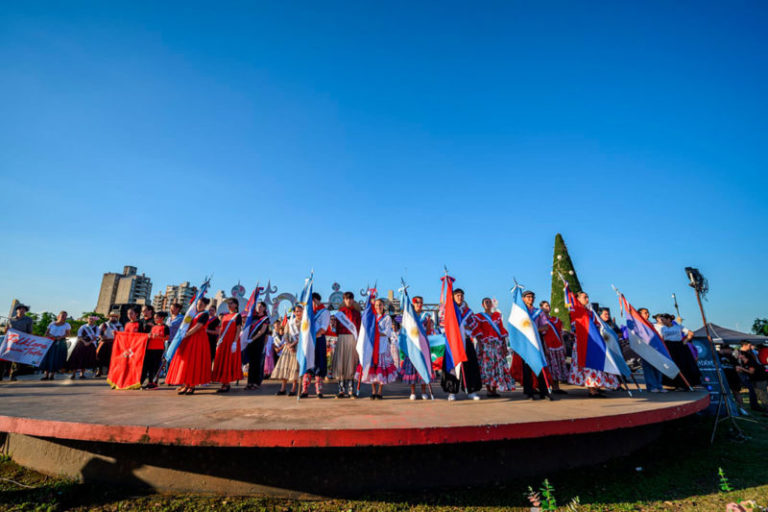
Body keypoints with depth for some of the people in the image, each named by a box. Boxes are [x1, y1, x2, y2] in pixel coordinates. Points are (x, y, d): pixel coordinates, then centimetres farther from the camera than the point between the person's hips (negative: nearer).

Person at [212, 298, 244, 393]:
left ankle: (227, 384, 0)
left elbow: (238, 330, -9)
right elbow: (222, 330, 17)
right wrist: (218, 341, 10)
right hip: (223, 342, 7)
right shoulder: (225, 316, 16)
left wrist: (235, 342, -17)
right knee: (221, 362, 6)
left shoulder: (237, 316, -2)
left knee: (229, 362, -5)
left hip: (232, 341, -6)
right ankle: (224, 383, 14)